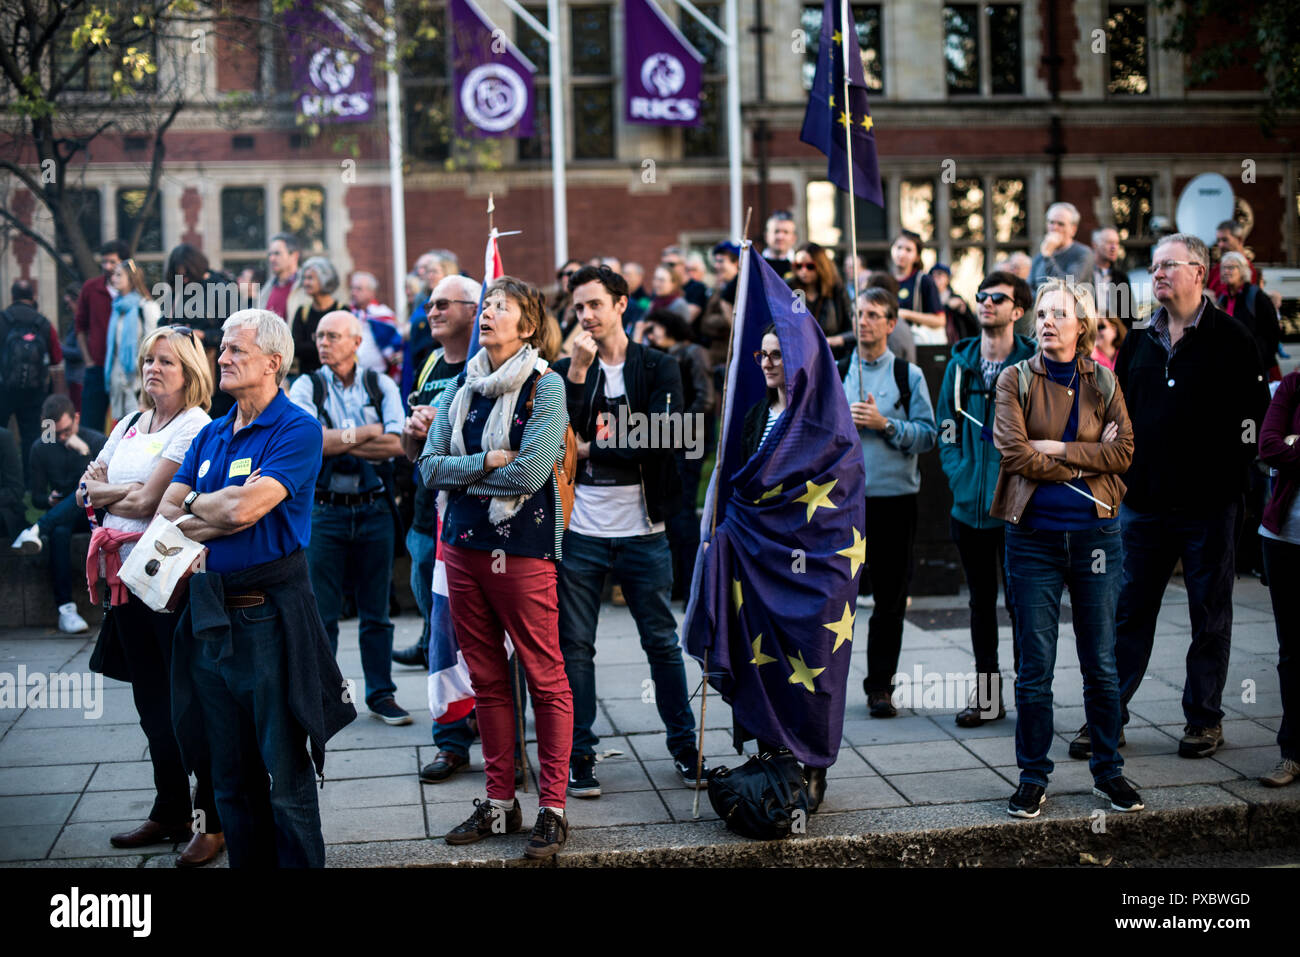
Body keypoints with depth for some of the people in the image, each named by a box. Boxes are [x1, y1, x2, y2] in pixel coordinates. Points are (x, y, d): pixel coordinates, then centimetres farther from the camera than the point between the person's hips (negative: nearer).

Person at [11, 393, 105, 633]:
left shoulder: (96, 441, -2)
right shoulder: (40, 449, 5)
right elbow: (37, 497, 8)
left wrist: (84, 452, -23)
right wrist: (49, 500, -16)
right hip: (60, 517, 1)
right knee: (59, 532, -36)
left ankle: (35, 531, -39)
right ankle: (66, 609, -42)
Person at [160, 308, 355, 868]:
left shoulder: (297, 430, -8)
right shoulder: (211, 435, 15)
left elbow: (245, 506, -19)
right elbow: (166, 512, 8)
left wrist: (194, 507, -1)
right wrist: (218, 520, -11)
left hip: (271, 614, -7)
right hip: (210, 614, 7)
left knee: (286, 774, 0)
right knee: (230, 777, 14)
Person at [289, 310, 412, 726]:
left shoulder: (382, 386, 6)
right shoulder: (306, 387, 4)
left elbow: (395, 444, -9)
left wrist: (338, 442, -11)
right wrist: (365, 434, -8)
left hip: (374, 508, 1)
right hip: (324, 509, -1)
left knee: (376, 610, 7)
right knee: (322, 611, 2)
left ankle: (381, 693, 15)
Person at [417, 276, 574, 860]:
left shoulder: (546, 386, -6)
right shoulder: (462, 388, 11)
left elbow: (530, 472, -16)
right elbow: (430, 467, 4)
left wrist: (463, 473, -5)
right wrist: (489, 462, -10)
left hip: (522, 547, -6)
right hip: (463, 543, 6)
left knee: (545, 678, 0)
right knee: (486, 677, 12)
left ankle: (552, 807, 9)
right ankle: (499, 801, 22)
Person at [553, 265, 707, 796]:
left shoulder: (659, 368, 2)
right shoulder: (565, 370, 7)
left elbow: (660, 438, -12)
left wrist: (592, 449, -8)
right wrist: (578, 372, -14)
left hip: (642, 531, -1)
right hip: (579, 531, 1)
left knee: (662, 642, 8)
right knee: (575, 645, 5)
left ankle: (684, 745, 22)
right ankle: (579, 754, 16)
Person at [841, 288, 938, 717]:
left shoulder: (908, 375, 5)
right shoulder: (835, 374, 10)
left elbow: (928, 435, -3)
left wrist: (885, 424, -14)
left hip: (895, 497, -1)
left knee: (891, 597, 4)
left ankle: (880, 686, 14)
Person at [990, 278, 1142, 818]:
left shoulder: (1102, 382, 6)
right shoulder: (1016, 379, 1)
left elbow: (1123, 451, -5)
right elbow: (1014, 453, -11)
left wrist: (1057, 450, -12)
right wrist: (1086, 459, -8)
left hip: (1095, 533, 2)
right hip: (1034, 535, -1)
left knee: (1101, 664, 8)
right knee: (1034, 667, 3)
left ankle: (1108, 771, 22)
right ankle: (1033, 777, 15)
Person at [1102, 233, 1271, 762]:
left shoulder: (1230, 338, -3)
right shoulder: (1139, 341, 10)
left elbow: (1254, 414, -4)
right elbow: (1118, 411, 16)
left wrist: (1231, 476, -9)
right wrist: (1120, 473, 7)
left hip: (1208, 505, -3)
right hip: (1144, 502, 4)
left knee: (1210, 615, 8)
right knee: (1129, 612, 7)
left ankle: (1204, 718, 20)